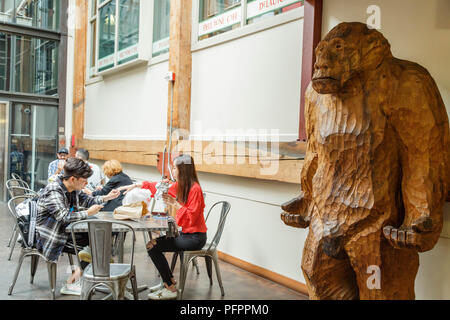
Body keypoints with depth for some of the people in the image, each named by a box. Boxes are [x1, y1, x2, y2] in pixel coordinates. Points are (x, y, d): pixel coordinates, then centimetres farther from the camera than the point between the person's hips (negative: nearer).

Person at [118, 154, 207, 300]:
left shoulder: (195, 189, -18)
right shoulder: (179, 186, 8)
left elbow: (191, 217, -21)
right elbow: (159, 187, 20)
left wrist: (175, 204, -21)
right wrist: (135, 185, 20)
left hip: (195, 237, -9)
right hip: (186, 233, 9)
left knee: (153, 246, -13)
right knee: (154, 243, 12)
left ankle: (170, 289, -5)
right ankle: (169, 281, 18)